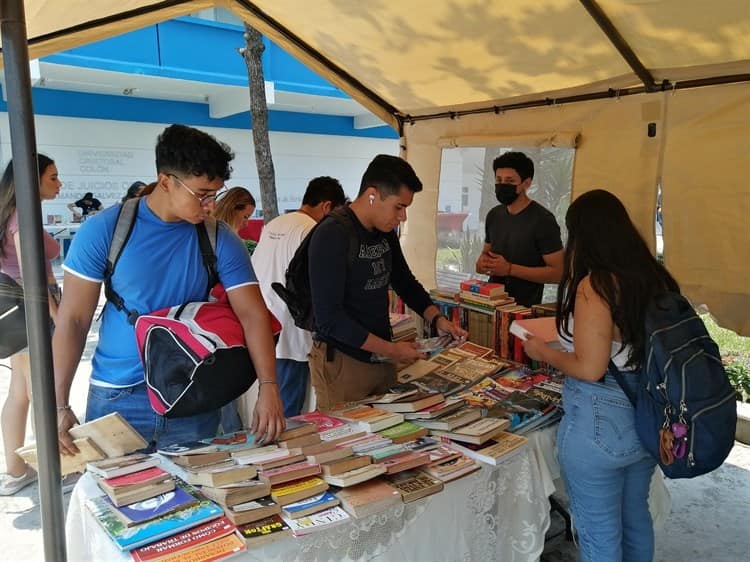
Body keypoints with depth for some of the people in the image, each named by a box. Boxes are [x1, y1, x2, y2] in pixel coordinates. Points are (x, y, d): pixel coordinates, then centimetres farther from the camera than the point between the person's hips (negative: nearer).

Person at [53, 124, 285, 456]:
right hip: (117, 400, 0)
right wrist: (59, 404, -9)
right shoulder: (104, 230, -8)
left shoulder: (220, 240, -5)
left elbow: (253, 313, -10)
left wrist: (269, 387, -22)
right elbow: (73, 320, -5)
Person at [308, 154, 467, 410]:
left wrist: (437, 319, 2)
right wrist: (390, 350, -19)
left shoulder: (386, 232, 4)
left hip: (381, 357, 8)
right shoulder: (331, 236, -20)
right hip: (342, 362, -7)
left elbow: (405, 282, 18)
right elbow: (329, 317, -22)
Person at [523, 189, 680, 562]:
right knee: (635, 519, 27)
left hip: (599, 425, -8)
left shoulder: (595, 285, -22)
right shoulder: (655, 278, 0)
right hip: (648, 420, 8)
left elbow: (589, 369, -23)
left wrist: (543, 352, -6)